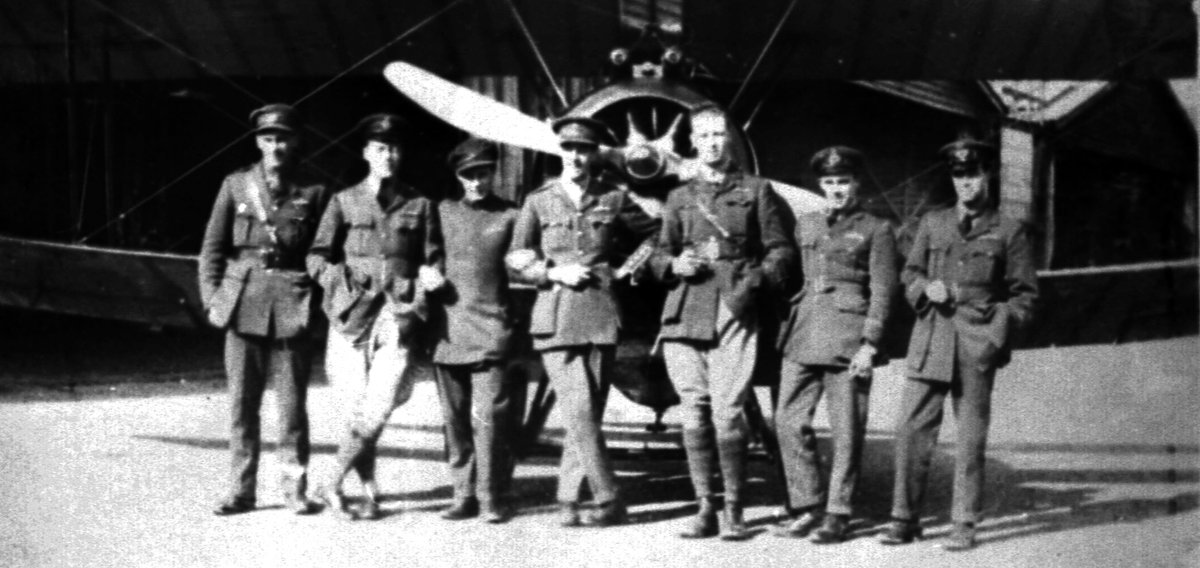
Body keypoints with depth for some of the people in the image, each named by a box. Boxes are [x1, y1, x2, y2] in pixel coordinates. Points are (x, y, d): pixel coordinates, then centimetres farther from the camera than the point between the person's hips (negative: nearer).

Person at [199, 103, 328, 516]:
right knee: (242, 402, 4)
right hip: (243, 303, 1)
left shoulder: (312, 192, 5)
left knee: (292, 403, 0)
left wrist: (318, 297, -3)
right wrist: (212, 297, 0)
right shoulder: (235, 185, 8)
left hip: (292, 304, -1)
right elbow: (213, 246, 9)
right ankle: (242, 489, 13)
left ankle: (295, 488, 9)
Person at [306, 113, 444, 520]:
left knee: (377, 409, -12)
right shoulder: (344, 202, 10)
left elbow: (433, 261, 16)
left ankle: (334, 486, 2)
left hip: (398, 316, 0)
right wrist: (347, 281, -8)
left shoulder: (419, 206, 12)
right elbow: (317, 259, 8)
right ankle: (369, 491, 15)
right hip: (351, 316, 0)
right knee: (355, 409, -2)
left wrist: (428, 278, -5)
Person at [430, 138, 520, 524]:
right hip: (449, 329, 3)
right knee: (455, 418, 7)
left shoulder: (510, 217, 4)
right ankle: (464, 494, 16)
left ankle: (491, 498, 0)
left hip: (490, 331, -3)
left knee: (489, 416, -9)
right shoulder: (443, 212, 12)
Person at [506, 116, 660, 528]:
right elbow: (515, 261, 7)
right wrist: (554, 273, -7)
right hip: (555, 319, -1)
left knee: (588, 413, 3)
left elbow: (655, 234, 20)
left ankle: (568, 500, 14)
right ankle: (608, 500, -7)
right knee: (579, 411, -11)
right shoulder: (539, 202, 7)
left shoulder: (614, 199, 8)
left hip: (601, 318, 1)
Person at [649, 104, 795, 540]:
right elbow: (659, 255, 21)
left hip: (734, 311, -3)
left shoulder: (756, 190, 13)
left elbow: (780, 249, 9)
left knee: (728, 412, -11)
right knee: (694, 413, 1)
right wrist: (674, 264, -1)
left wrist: (757, 280, -9)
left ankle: (734, 511, -3)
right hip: (685, 313, 3)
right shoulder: (679, 198, 21)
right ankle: (704, 508, 8)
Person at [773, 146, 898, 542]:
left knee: (846, 430, -3)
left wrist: (869, 345, -11)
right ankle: (808, 506, 10)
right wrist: (787, 329, 10)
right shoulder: (805, 225, 17)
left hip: (848, 336, -4)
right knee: (789, 421, -1)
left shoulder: (876, 230, 4)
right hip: (803, 334, 4)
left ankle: (838, 514, 6)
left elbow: (883, 291, -1)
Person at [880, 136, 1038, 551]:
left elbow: (1024, 294, 6)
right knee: (911, 428, -3)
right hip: (930, 340, 2)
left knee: (971, 436, 0)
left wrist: (997, 333, -6)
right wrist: (926, 288, -2)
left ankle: (964, 525, 9)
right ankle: (904, 519, 6)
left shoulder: (1008, 232, 6)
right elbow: (909, 274, 20)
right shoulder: (932, 224, 14)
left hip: (977, 345, -2)